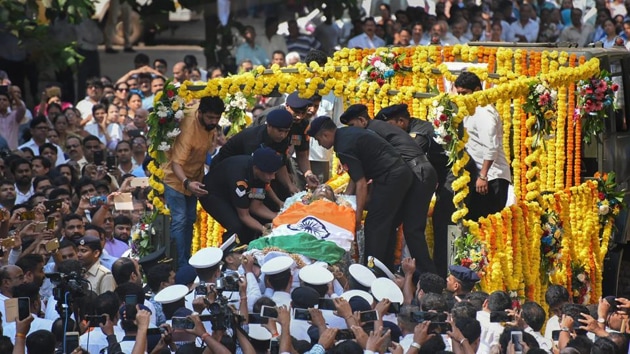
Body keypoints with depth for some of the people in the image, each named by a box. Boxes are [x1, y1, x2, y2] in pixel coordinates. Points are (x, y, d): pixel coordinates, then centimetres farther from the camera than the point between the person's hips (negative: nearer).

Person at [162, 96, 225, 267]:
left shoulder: (209, 122, -14)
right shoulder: (188, 128, -36)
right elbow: (176, 163, -41)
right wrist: (186, 182, -57)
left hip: (193, 177, 8)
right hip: (176, 176, -8)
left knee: (190, 220, 13)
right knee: (180, 221, -14)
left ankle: (186, 259, 22)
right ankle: (181, 265, -13)